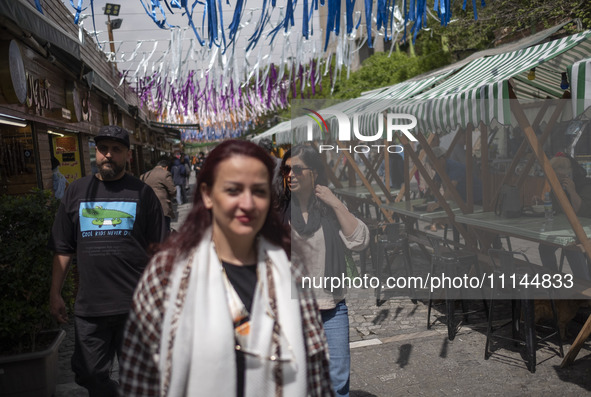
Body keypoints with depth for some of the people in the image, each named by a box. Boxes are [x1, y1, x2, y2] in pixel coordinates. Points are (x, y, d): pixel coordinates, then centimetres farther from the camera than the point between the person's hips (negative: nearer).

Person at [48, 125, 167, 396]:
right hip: (89, 304, 3)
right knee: (89, 375, 14)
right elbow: (63, 249, 10)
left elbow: (157, 249, 1)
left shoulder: (142, 192, 0)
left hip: (135, 304, -2)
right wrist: (55, 294, 7)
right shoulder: (77, 191, 7)